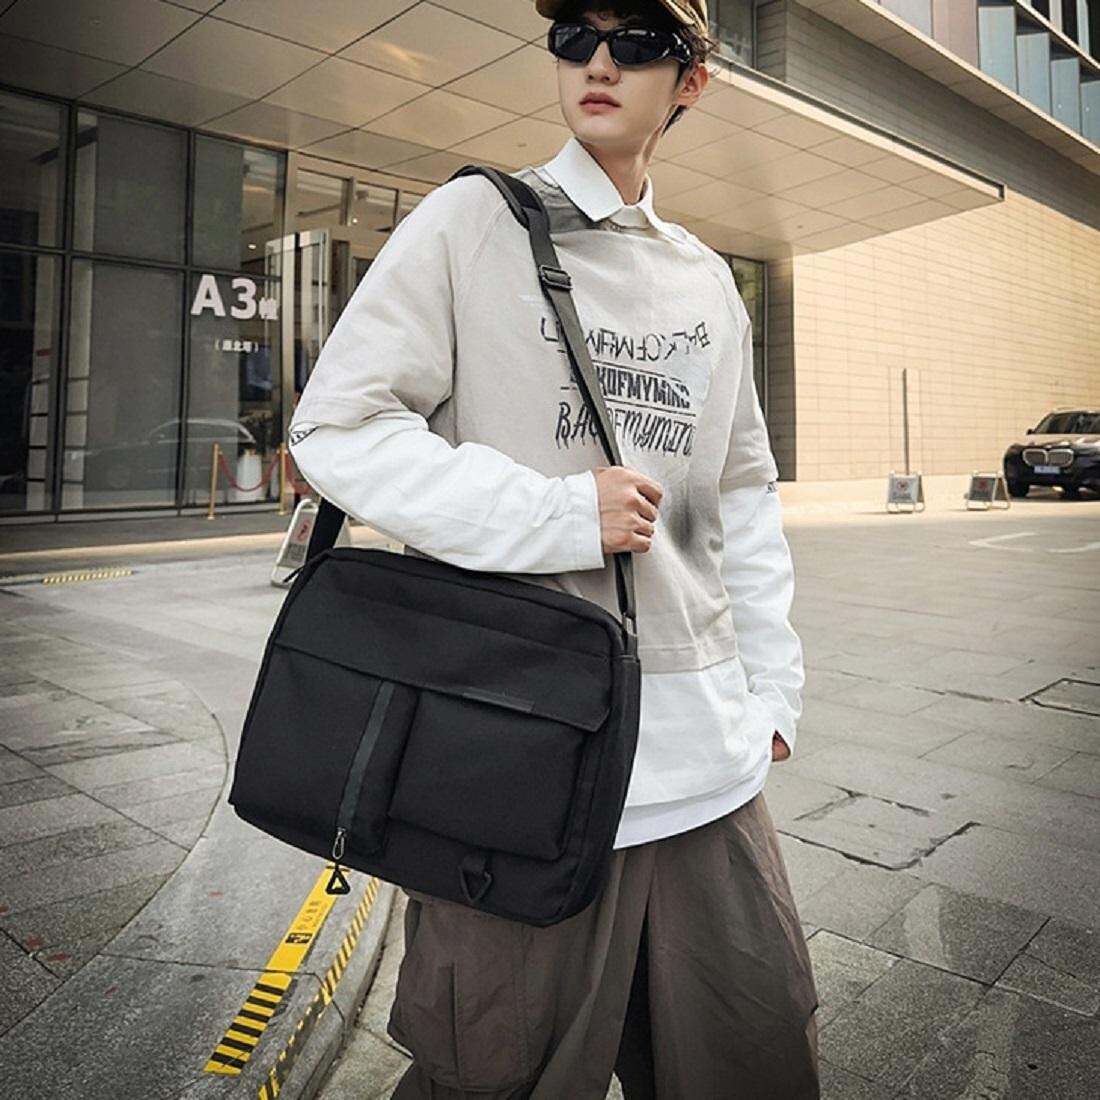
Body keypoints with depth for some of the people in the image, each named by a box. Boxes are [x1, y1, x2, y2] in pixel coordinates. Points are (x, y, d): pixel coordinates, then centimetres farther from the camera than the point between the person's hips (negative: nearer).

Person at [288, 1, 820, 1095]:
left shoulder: (709, 283, 15)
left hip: (709, 762, 6)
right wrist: (560, 512, -16)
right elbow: (335, 426, -8)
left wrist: (772, 686, 12)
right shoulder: (474, 221, 0)